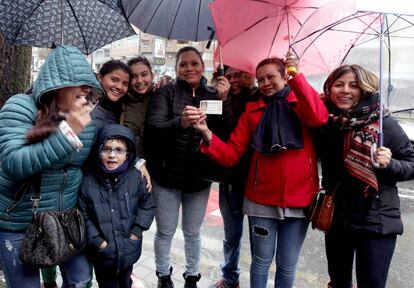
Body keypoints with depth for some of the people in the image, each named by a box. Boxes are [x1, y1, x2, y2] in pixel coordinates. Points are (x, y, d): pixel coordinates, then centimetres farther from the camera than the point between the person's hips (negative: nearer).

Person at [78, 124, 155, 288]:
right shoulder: (89, 182, -15)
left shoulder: (136, 178, -11)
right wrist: (96, 240, -14)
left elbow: (148, 203, 2)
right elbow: (84, 216, -8)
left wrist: (138, 229, -5)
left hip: (128, 248, 2)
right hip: (103, 251, -1)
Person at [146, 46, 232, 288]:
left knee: (193, 232, 16)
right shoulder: (165, 93, -5)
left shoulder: (213, 95, 3)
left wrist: (223, 101, -21)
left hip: (199, 177, 2)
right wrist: (180, 122, -41)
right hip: (167, 175, -1)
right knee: (165, 232, 13)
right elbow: (154, 127, -21)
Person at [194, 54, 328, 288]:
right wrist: (208, 136, -20)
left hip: (299, 199, 0)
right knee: (262, 261, 14)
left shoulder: (303, 103, 3)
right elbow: (231, 154, -2)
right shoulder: (252, 110, 4)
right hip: (262, 200, 1)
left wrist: (298, 76, -21)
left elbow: (319, 118, -22)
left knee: (287, 265, 13)